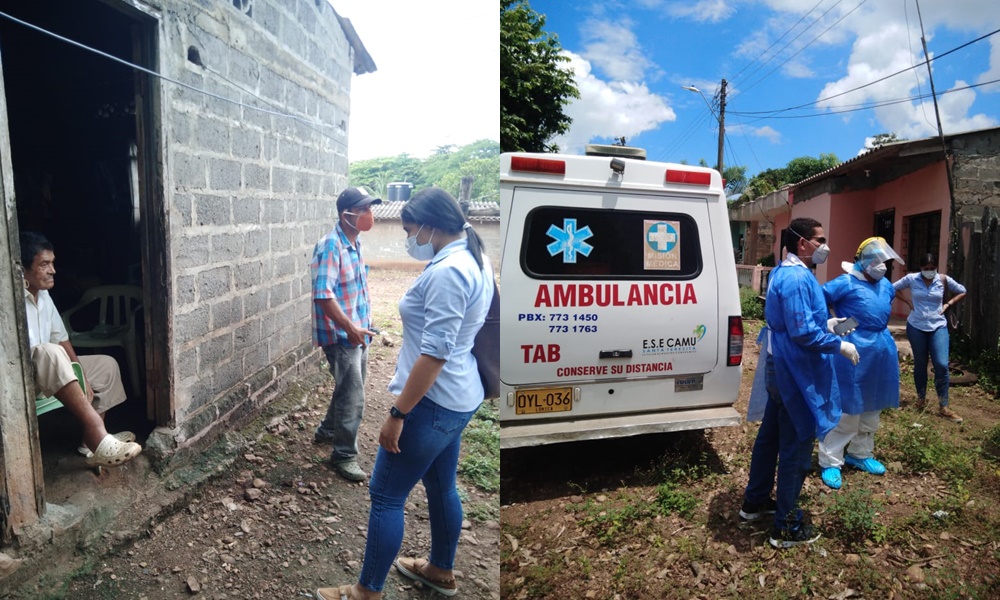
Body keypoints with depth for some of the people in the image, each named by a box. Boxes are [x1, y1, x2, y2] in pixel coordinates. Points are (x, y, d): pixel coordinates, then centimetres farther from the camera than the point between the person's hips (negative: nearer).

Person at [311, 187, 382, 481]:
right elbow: (323, 295, -28)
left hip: (358, 332, 9)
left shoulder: (356, 241, 7)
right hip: (341, 336, -9)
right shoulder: (330, 247, -22)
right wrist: (350, 329, -28)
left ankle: (327, 431, 43)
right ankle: (344, 456, 13)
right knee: (353, 398, -3)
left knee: (349, 390, 22)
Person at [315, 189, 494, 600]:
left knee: (385, 496, 4)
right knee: (440, 486, 23)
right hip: (458, 398, 10)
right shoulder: (475, 260, 9)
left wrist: (398, 414, -21)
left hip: (431, 403, -10)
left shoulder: (446, 272, -23)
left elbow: (434, 353, -27)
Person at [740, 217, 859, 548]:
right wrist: (839, 345, -13)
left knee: (770, 435, 19)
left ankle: (755, 501, 34)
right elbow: (803, 332, -25)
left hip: (780, 369, 11)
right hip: (797, 374, -11)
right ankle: (786, 527, 13)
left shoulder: (783, 273, 12)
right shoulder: (797, 278, -21)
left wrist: (826, 325, 15)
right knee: (796, 448, 0)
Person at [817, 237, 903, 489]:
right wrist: (828, 322, -20)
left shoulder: (887, 286, 10)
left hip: (882, 350, 8)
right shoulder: (846, 284, -13)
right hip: (855, 349, -8)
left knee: (872, 408, 18)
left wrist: (881, 336, 21)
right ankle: (830, 462, 5)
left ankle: (860, 454, 34)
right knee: (846, 409, -5)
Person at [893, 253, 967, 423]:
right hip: (916, 327, 0)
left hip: (938, 326, 0)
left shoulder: (944, 280, -2)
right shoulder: (911, 278, -5)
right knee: (920, 364, 10)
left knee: (942, 365, -8)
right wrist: (908, 301, -2)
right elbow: (893, 288, 8)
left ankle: (943, 407, 2)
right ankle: (921, 398, 30)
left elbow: (962, 291, 12)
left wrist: (948, 304, 0)